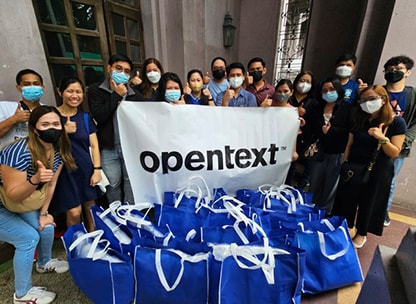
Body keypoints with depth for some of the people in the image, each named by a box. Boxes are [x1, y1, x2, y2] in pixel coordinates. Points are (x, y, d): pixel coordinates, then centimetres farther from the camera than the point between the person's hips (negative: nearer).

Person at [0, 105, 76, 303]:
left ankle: (44, 263, 36)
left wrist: (43, 213, 0)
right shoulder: (20, 152, -34)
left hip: (21, 203, 7)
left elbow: (51, 184, -2)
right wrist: (35, 180, -46)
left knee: (47, 227, 3)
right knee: (29, 238, -13)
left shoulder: (57, 150, -12)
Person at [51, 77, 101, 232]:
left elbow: (94, 145, 4)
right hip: (65, 170, -3)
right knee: (74, 212, -2)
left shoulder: (85, 117, 5)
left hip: (86, 169, 3)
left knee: (90, 207, 11)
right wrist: (63, 131, -20)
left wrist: (97, 169, -3)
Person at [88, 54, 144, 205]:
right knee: (113, 183, 11)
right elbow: (99, 117, -14)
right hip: (108, 147, -1)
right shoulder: (95, 90, 0)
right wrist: (117, 95, -11)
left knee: (131, 181, 12)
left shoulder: (136, 94, 4)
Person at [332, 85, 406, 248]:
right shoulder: (358, 119, 0)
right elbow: (349, 144, 4)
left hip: (377, 172, -3)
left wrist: (382, 138, -29)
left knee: (369, 203, 13)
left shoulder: (396, 122, -12)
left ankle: (362, 232, 35)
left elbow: (395, 153, -13)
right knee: (348, 200, 13)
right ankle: (348, 227, 36)